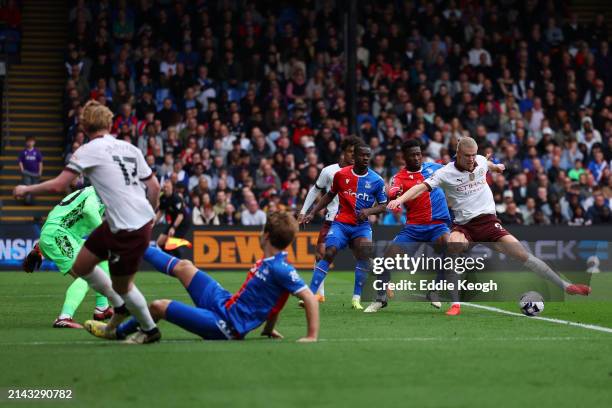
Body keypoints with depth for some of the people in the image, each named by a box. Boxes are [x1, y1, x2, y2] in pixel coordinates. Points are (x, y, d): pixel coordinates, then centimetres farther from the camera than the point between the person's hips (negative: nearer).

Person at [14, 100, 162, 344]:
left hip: (129, 230, -8)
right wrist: (148, 217, 28)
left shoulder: (89, 150, -9)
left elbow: (57, 186, -13)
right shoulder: (130, 149, 10)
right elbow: (154, 187, 12)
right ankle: (120, 308, 33)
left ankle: (150, 330, 26)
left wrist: (26, 190, 3)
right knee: (80, 266, 18)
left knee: (121, 286, 10)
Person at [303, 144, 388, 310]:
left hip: (362, 226, 0)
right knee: (328, 255, -15)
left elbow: (383, 205, 6)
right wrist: (312, 213, 10)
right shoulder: (341, 174, 2)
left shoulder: (377, 180, 0)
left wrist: (369, 211, -14)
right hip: (340, 223, 0)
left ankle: (356, 298, -13)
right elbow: (329, 196, 15)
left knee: (365, 256, -22)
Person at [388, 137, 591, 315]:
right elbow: (422, 187, -17)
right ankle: (456, 303, -29)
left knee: (522, 254, -8)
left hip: (488, 221, 3)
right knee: (454, 243, -36)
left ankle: (565, 285, 4)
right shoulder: (446, 173, -8)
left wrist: (496, 167, 53)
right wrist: (399, 200, -33)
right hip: (463, 225, -3)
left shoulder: (480, 161, 4)